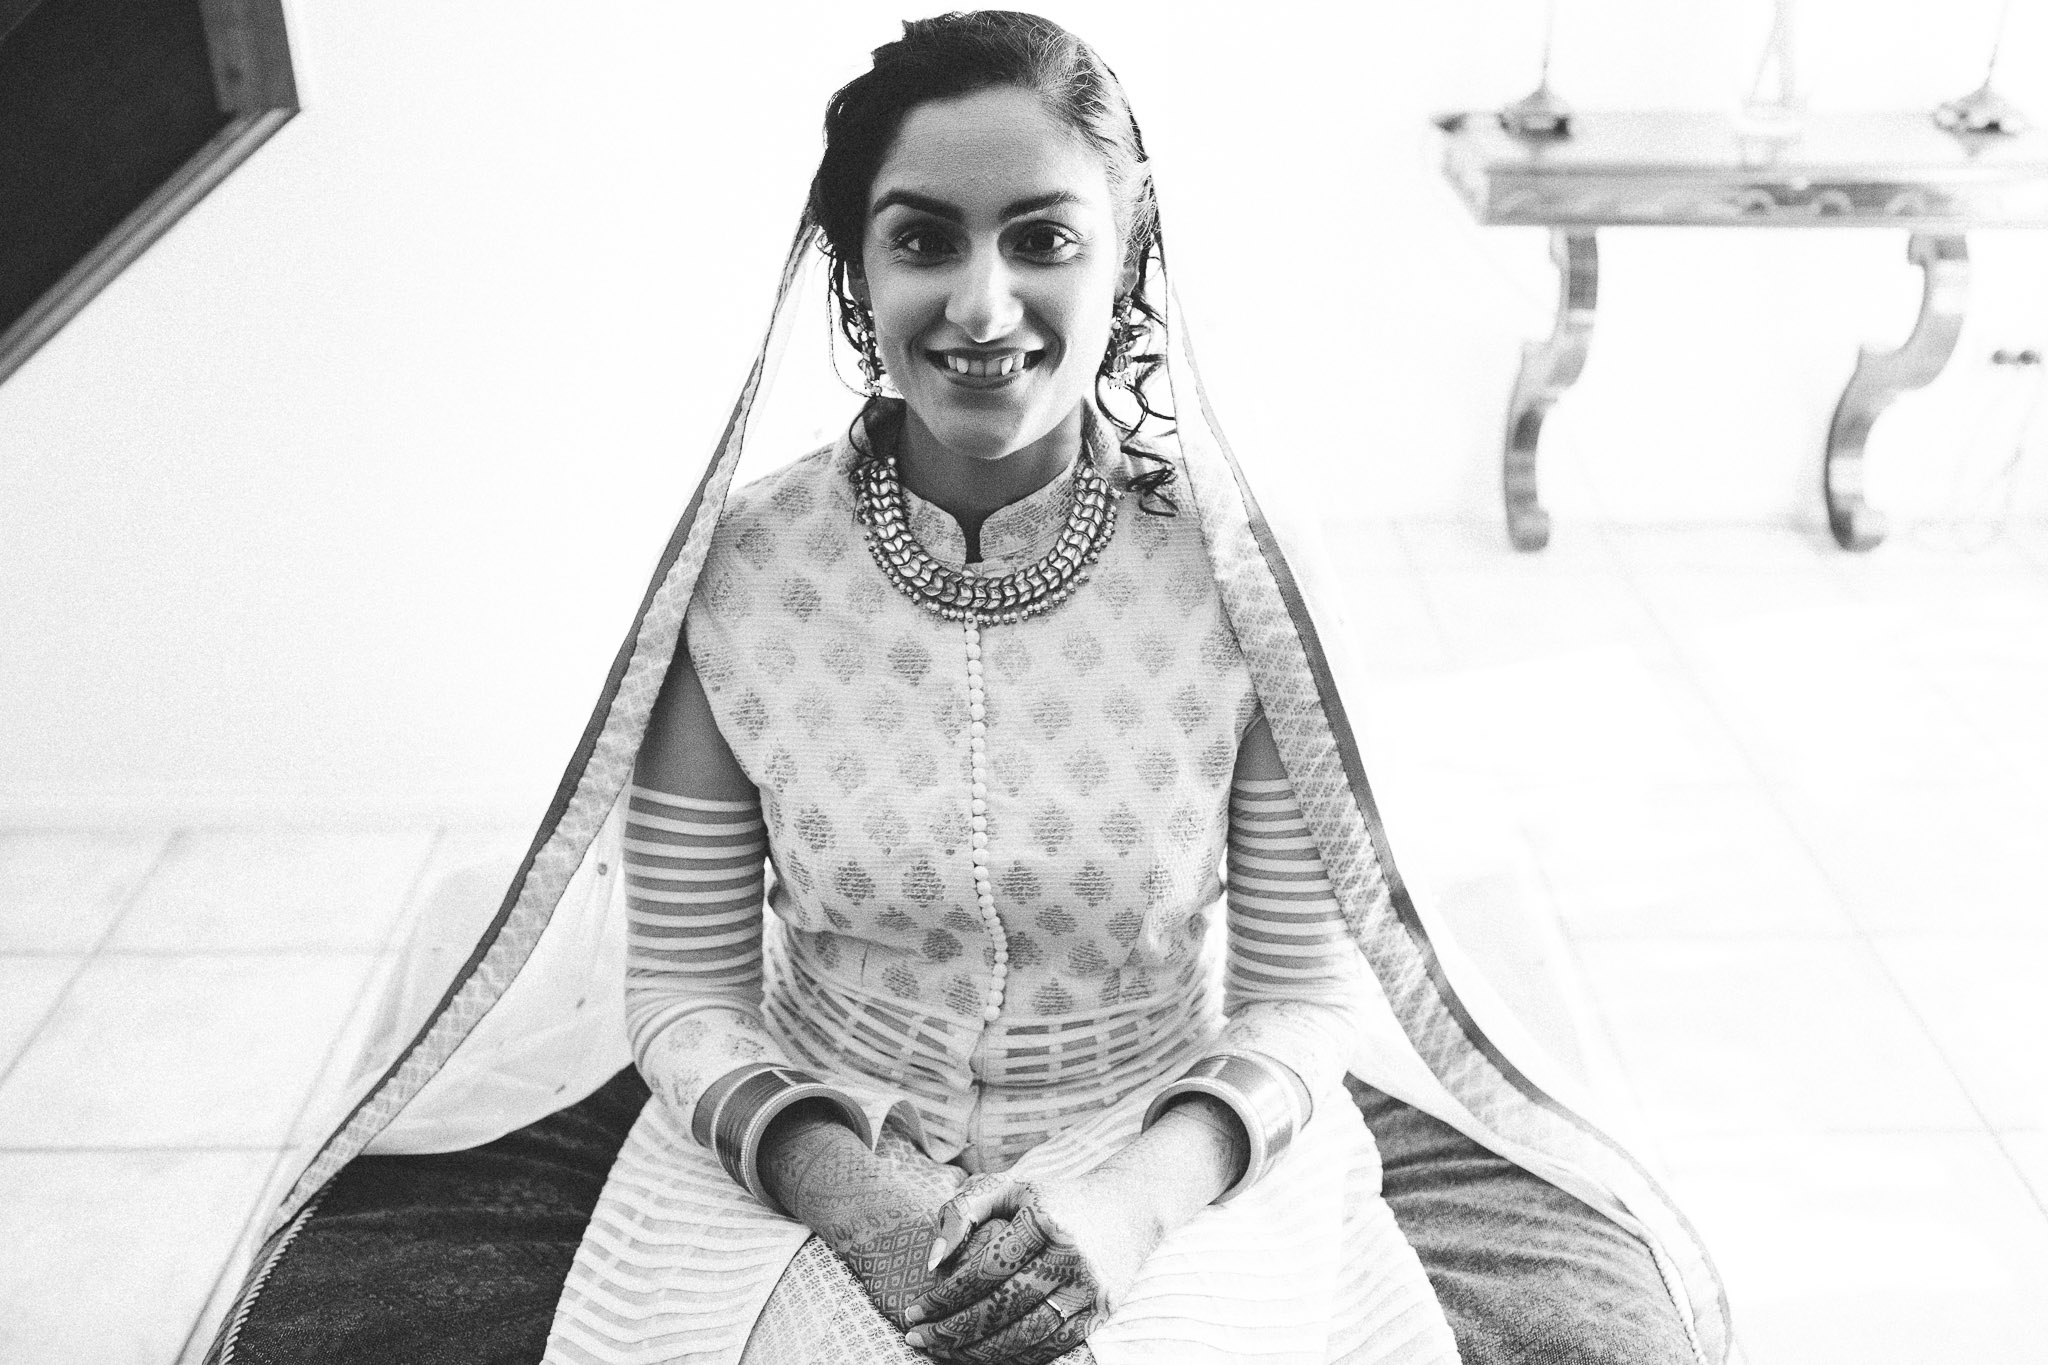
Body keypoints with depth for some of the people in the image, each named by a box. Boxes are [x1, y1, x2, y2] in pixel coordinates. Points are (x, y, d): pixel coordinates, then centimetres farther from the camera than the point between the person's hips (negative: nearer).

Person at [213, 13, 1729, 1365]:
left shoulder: (1229, 574, -12)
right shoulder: (738, 573, -10)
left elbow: (1308, 982, -6)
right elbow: (684, 987, -4)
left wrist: (1143, 1187, -22)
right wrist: (838, 1182, -20)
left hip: (1178, 1161, 0)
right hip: (815, 1162, 1)